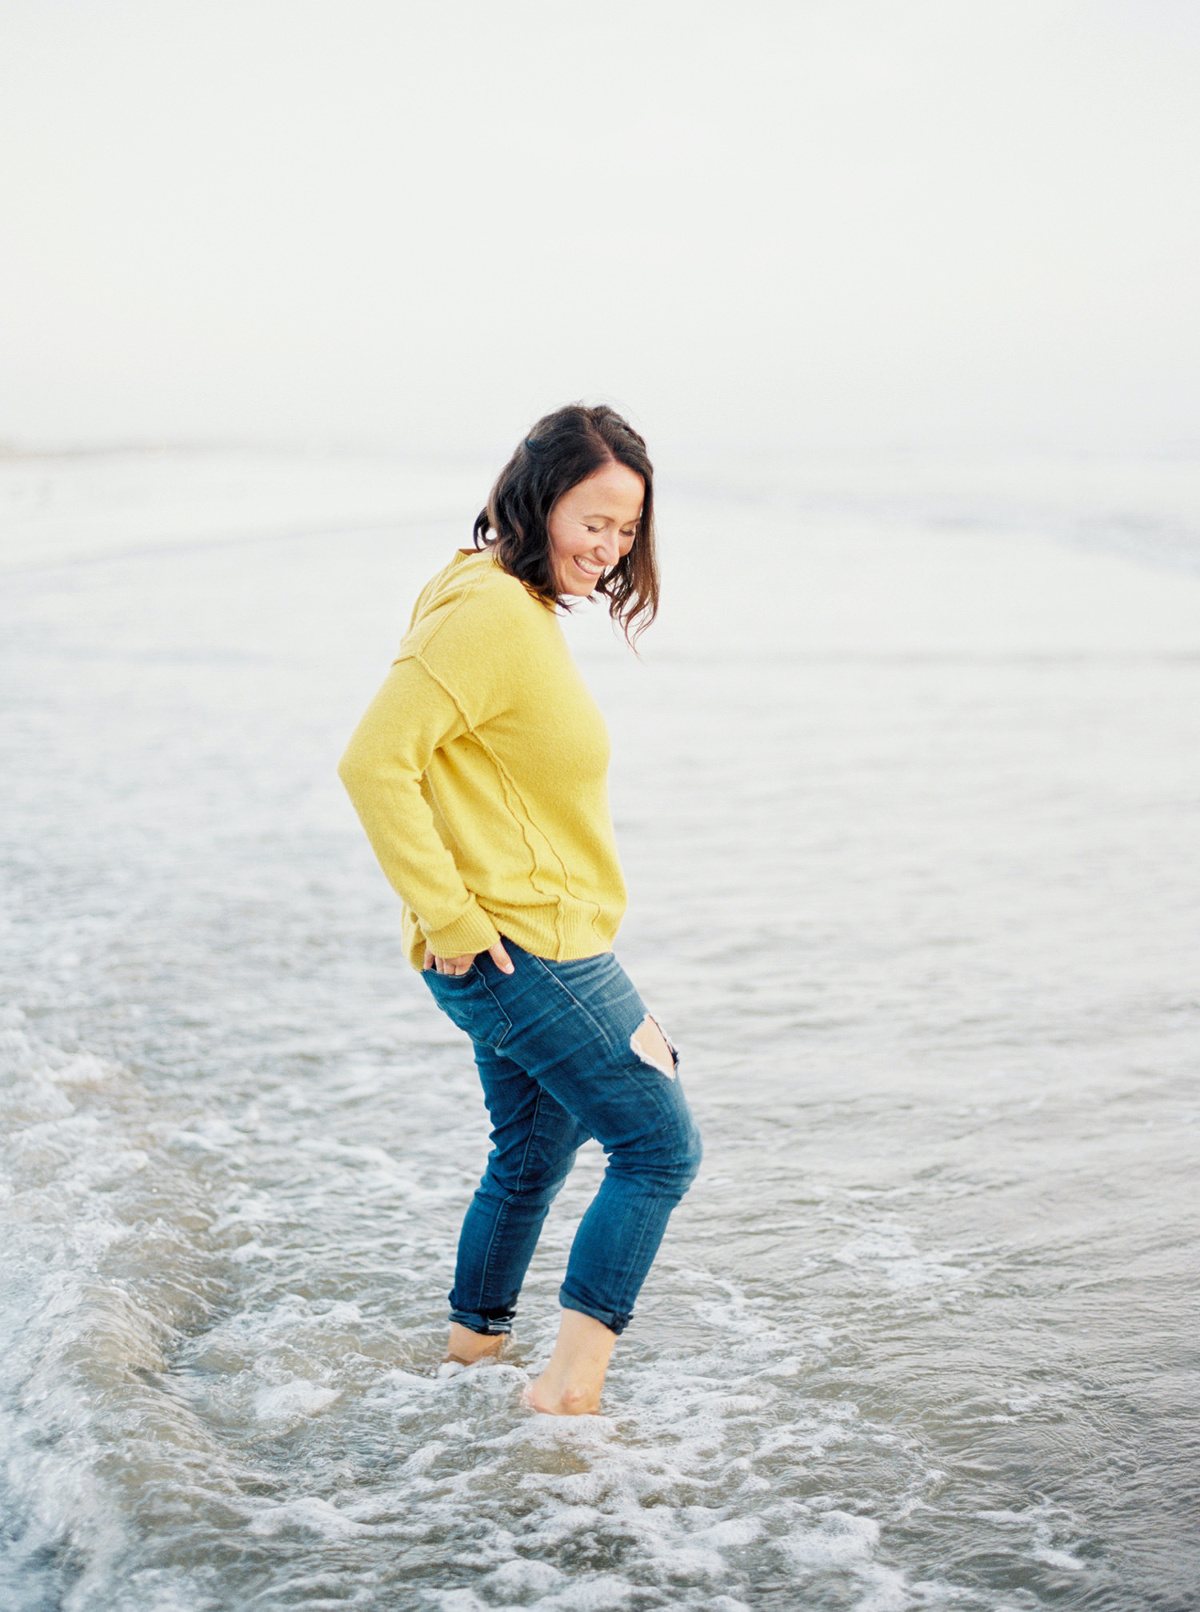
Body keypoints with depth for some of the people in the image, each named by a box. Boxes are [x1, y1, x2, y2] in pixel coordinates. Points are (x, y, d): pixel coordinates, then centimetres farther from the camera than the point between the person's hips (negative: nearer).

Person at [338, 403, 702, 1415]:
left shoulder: (524, 609, 14)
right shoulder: (493, 613, -19)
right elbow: (375, 762, -25)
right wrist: (451, 916, -22)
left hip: (530, 951, 10)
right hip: (526, 949, -10)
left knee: (531, 1158, 21)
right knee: (660, 1145, -6)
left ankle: (472, 1351, 35)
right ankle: (572, 1389, -5)